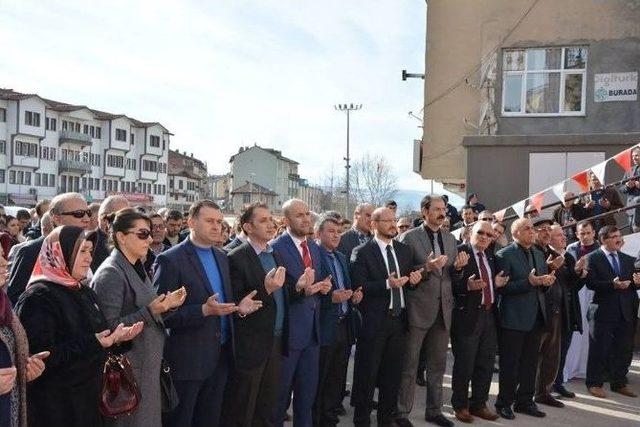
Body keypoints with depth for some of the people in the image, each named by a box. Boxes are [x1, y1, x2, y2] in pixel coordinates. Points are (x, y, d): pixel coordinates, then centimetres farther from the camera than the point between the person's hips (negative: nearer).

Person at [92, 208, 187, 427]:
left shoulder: (138, 269, 11)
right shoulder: (110, 274, -16)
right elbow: (108, 328, -20)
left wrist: (165, 305, 1)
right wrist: (150, 312, -25)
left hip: (148, 367, 8)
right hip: (127, 370, -8)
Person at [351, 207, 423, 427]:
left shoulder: (404, 249, 11)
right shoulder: (361, 252, -7)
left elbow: (410, 279, 18)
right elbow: (359, 286, -15)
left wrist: (414, 278, -5)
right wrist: (387, 284, -24)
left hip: (398, 319, 5)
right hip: (373, 321, -5)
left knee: (393, 374, 14)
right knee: (367, 374, 5)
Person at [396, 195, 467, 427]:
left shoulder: (450, 238, 11)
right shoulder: (409, 237, -7)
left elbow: (452, 275, 13)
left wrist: (458, 267, -9)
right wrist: (426, 268, -25)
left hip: (443, 309, 6)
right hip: (418, 309, -6)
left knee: (438, 364, 15)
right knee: (409, 365, 4)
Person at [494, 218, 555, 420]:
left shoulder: (539, 254, 13)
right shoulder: (504, 255, -10)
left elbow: (543, 280, 18)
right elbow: (502, 287, -17)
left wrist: (547, 280, -4)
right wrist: (529, 282, -24)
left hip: (535, 317, 7)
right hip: (513, 318, -7)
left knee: (530, 363, 14)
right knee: (509, 364, 3)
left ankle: (525, 401, 27)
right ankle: (504, 402, 16)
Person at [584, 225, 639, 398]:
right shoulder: (592, 258, -4)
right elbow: (591, 283, -14)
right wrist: (612, 284, -26)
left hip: (626, 312, 5)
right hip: (603, 311, -5)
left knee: (624, 350, 10)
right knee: (599, 349, 2)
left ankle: (619, 383, 24)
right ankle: (594, 384, 14)